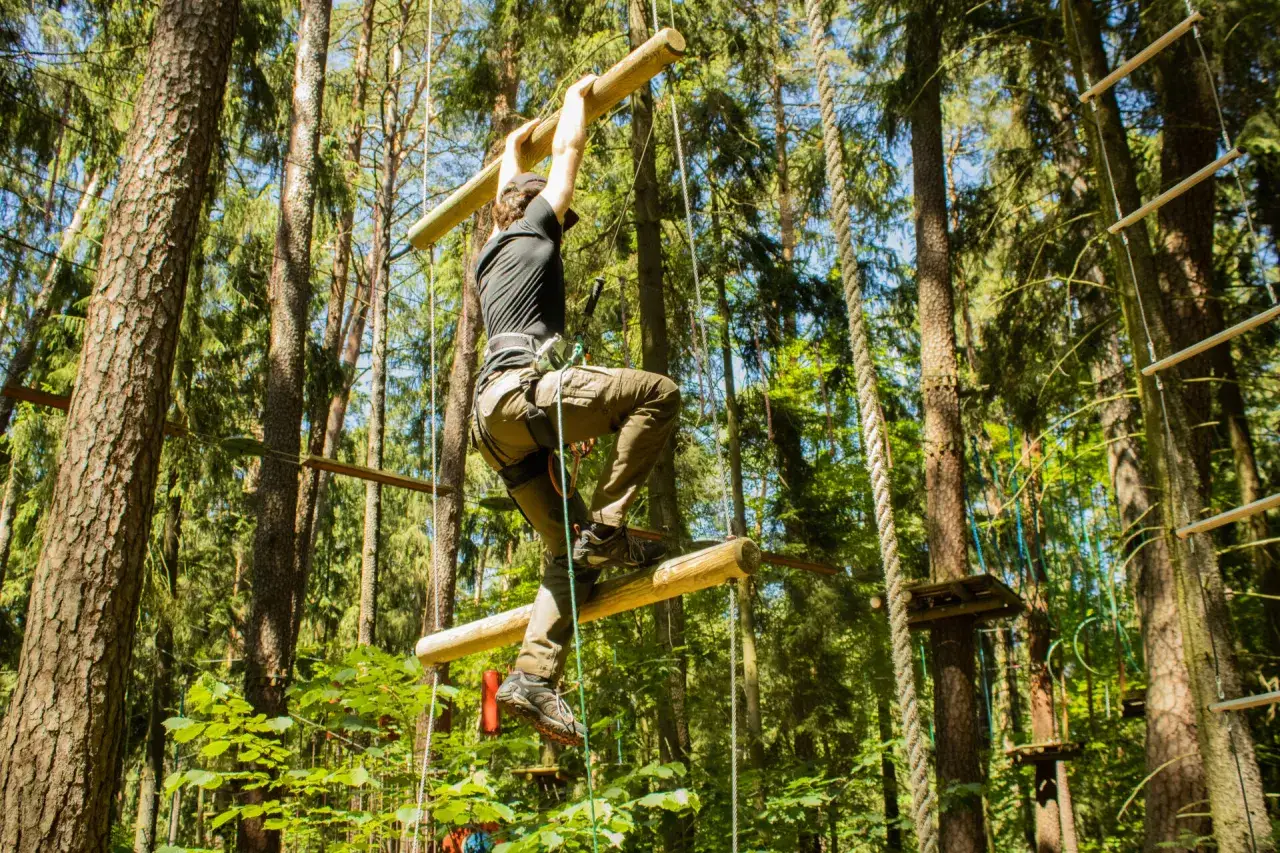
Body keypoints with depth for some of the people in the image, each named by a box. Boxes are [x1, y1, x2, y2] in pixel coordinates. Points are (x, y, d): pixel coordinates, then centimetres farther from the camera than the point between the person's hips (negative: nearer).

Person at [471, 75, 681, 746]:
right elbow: (569, 151, 19)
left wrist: (515, 146, 68)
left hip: (495, 419, 8)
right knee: (658, 394, -7)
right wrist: (578, 95, 36)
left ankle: (533, 677, -8)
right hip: (524, 390, -8)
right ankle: (605, 526, -13)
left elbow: (508, 189, 53)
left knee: (568, 551, 5)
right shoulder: (533, 228, 14)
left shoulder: (490, 256, 33)